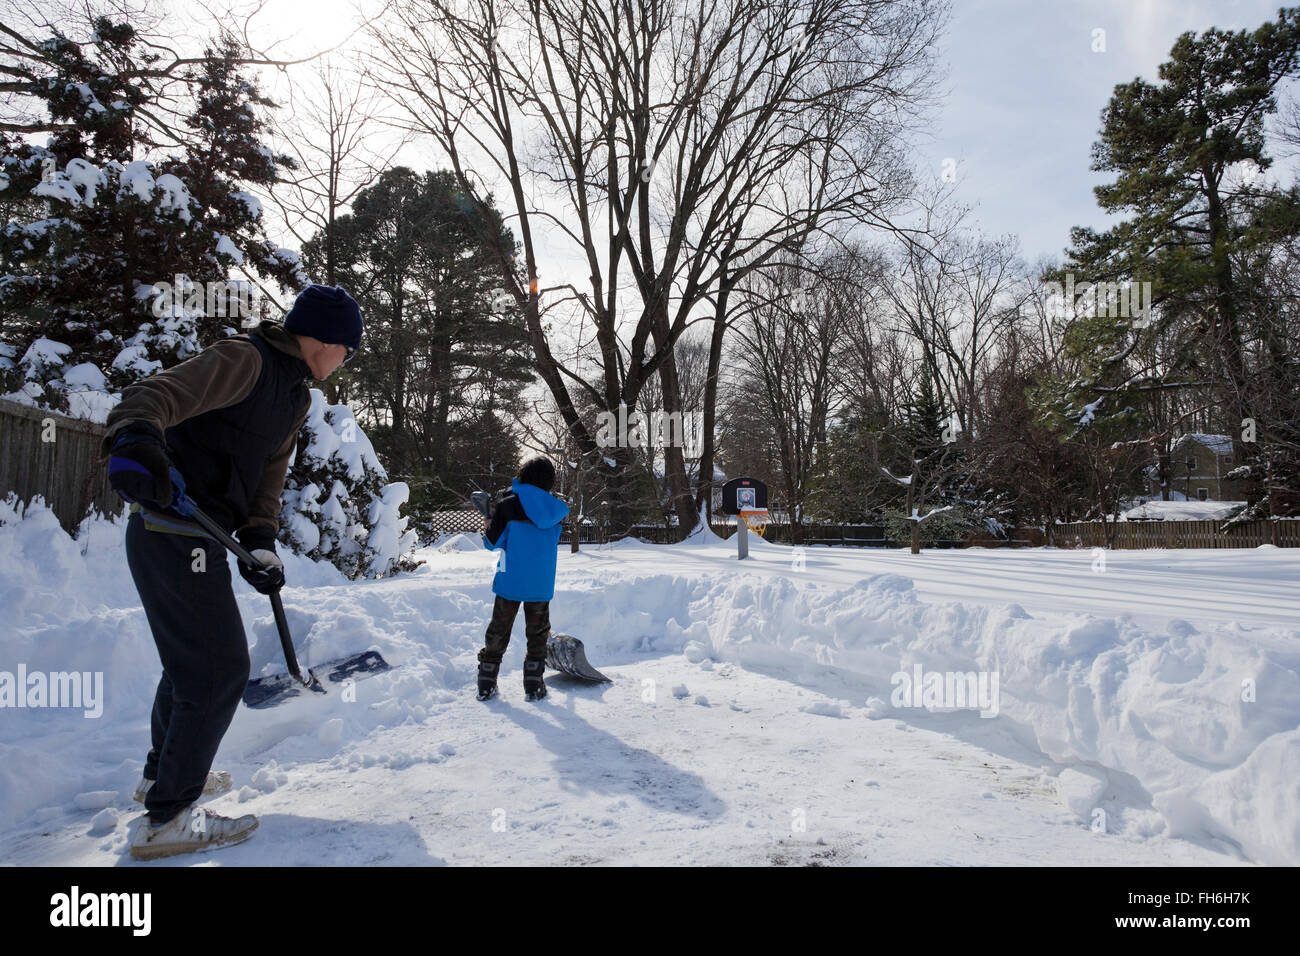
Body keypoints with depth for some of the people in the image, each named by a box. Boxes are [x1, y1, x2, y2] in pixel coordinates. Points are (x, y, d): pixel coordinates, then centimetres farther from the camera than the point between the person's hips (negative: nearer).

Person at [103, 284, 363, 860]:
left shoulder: (295, 396, 16)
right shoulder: (246, 359, -13)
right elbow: (159, 395, -27)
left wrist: (259, 543, 0)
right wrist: (135, 439, -47)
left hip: (198, 539, 10)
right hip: (174, 536, -10)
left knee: (193, 659, 25)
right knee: (220, 670, -5)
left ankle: (163, 772, 46)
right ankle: (167, 819, 8)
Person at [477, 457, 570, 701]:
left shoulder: (507, 505, -8)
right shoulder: (557, 509, -1)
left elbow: (492, 542, -5)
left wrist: (488, 527, 16)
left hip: (509, 581, -1)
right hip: (541, 585, 1)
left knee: (498, 631, 10)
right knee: (538, 633, 12)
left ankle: (486, 685, 14)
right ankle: (533, 686, 12)